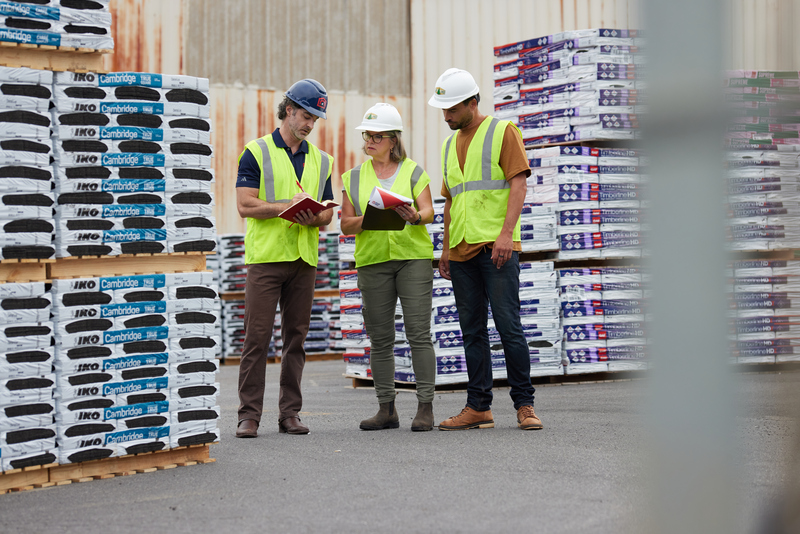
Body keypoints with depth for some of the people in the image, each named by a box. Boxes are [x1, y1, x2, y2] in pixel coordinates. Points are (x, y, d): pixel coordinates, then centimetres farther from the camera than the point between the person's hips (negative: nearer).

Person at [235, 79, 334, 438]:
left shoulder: (320, 160, 16)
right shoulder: (257, 152, 1)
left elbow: (327, 211, 15)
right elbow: (245, 205, -7)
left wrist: (314, 218, -7)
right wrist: (287, 206, -16)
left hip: (304, 259, 5)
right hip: (265, 257, -5)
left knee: (296, 337, 5)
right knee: (257, 337, -6)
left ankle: (289, 412, 10)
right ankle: (249, 414, -3)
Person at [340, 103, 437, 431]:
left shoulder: (412, 171, 7)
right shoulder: (354, 177, 13)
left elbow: (429, 210, -3)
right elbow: (346, 224, 8)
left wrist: (416, 217, -26)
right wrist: (365, 220, -13)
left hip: (413, 256, -2)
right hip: (372, 260, 3)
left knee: (418, 332, -9)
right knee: (380, 338, 2)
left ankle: (425, 407, -8)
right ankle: (386, 409, 7)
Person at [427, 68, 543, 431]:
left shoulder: (503, 132, 0)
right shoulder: (450, 145, 19)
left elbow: (519, 183, -7)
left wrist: (507, 232, -18)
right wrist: (446, 248, 16)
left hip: (496, 247, -6)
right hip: (462, 251, 7)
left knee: (508, 325, -9)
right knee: (472, 331, 6)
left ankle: (524, 405, -3)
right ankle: (478, 407, 9)